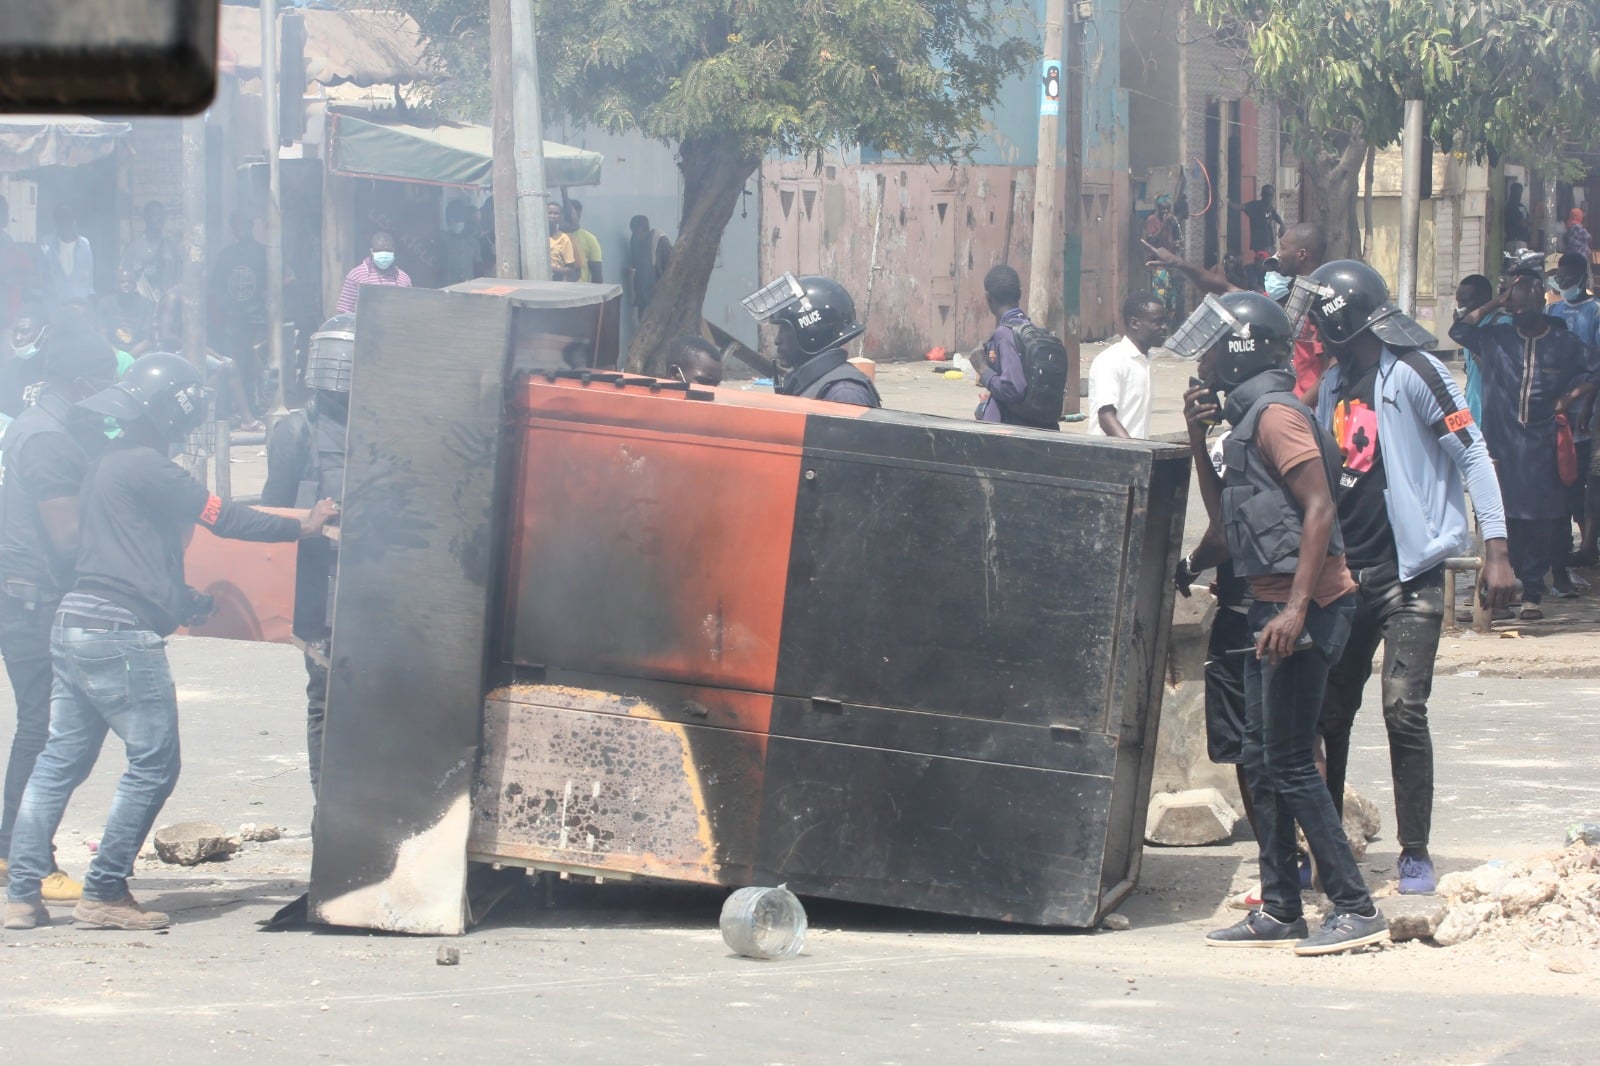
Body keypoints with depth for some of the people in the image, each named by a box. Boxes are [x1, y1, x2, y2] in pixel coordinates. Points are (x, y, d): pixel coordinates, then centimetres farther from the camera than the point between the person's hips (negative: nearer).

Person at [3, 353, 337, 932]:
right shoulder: (146, 467, -12)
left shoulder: (108, 463, 18)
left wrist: (181, 599, 28)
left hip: (73, 624, 10)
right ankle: (105, 893, -2)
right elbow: (221, 516, -10)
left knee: (60, 760, 10)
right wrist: (302, 528, -2)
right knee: (153, 763, -2)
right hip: (120, 633, -10)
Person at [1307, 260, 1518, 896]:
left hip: (1409, 573, -7)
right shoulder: (1335, 383, 12)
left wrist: (1495, 550, -16)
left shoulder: (1414, 374, -10)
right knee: (1329, 713, 7)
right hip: (1346, 573, 7)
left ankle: (1416, 855, -2)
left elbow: (1473, 455, -11)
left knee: (1404, 711, -11)